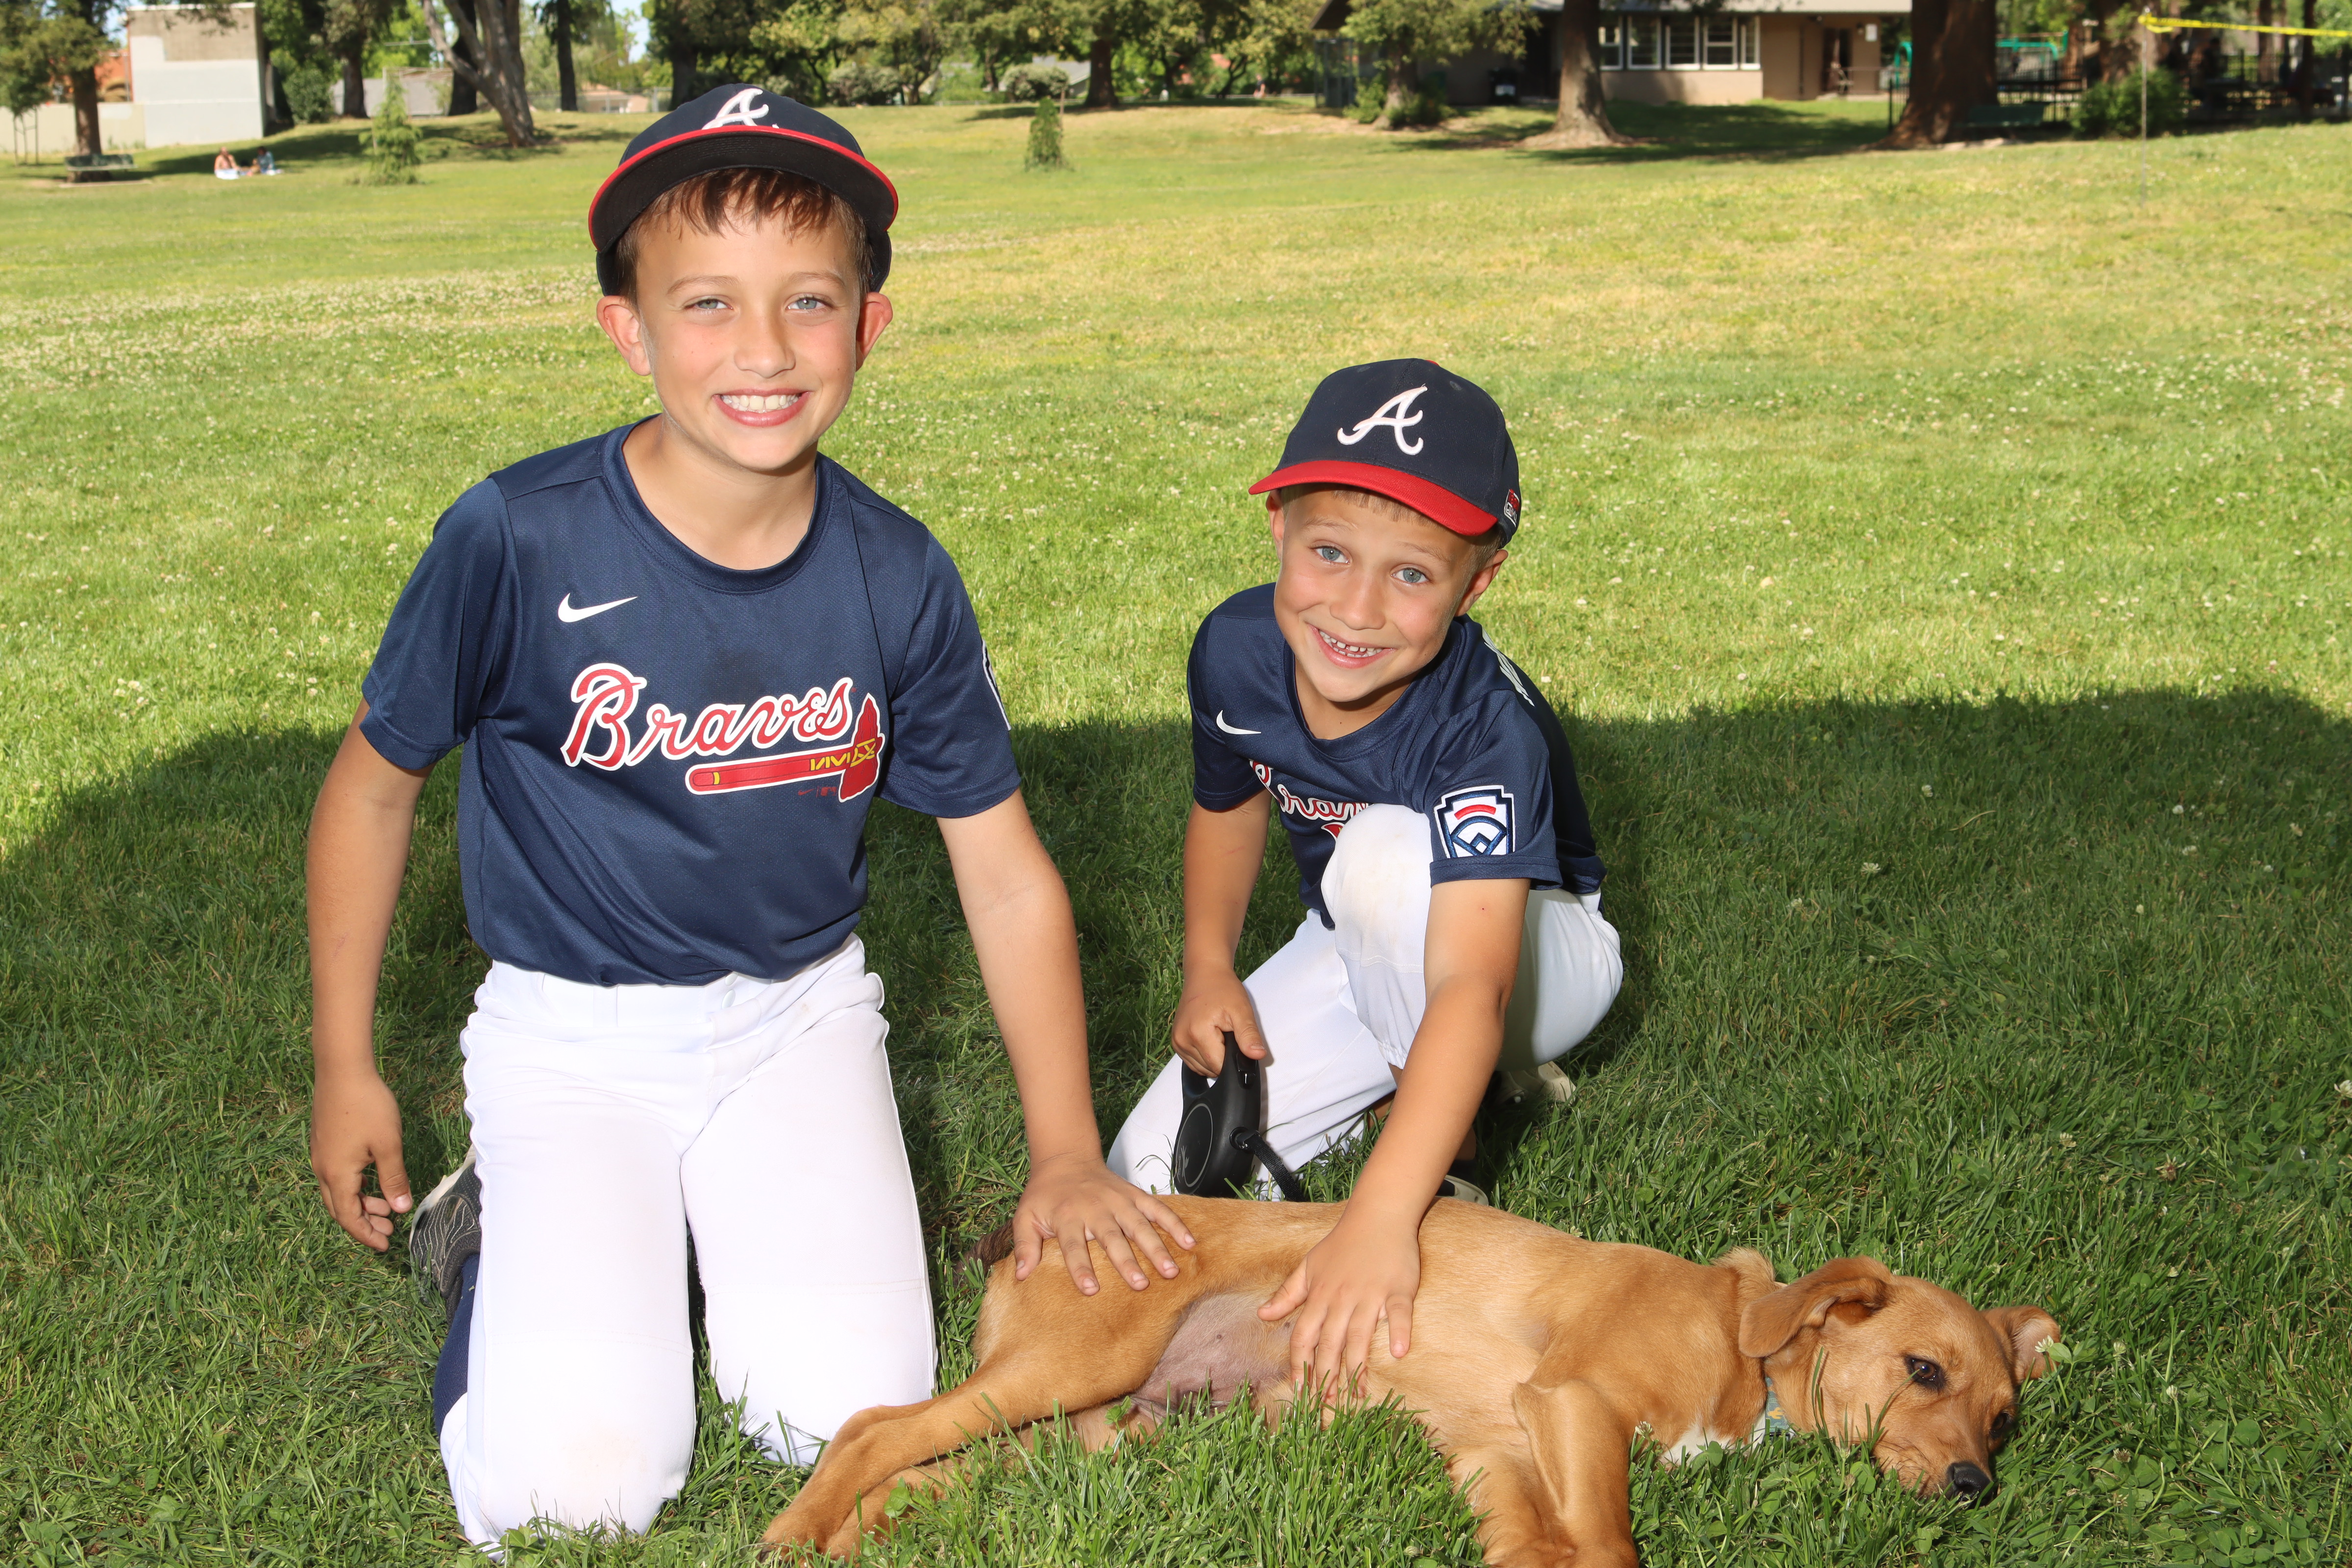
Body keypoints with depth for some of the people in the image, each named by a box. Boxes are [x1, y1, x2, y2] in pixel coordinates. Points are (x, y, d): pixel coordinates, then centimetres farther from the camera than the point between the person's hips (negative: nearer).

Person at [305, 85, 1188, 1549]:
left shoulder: (899, 580, -10)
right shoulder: (519, 543, -18)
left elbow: (1006, 871, 0)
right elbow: (374, 786, -2)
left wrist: (1069, 1156, -2)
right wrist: (346, 1068, 3)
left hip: (799, 1013, 3)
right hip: (571, 1030, -2)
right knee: (573, 1489, -16)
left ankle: (731, 1218, 16)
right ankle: (503, 1233, 15)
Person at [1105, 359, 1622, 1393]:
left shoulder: (1487, 732, -37)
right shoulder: (1235, 652, -19)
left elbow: (1472, 985, -49)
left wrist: (1379, 1218, -60)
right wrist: (1210, 969, -8)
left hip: (1537, 956, -5)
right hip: (1360, 957, 5)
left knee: (1387, 848, -38)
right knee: (1151, 1178, -9)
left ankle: (1443, 1144, -13)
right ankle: (1416, 1076, 11)